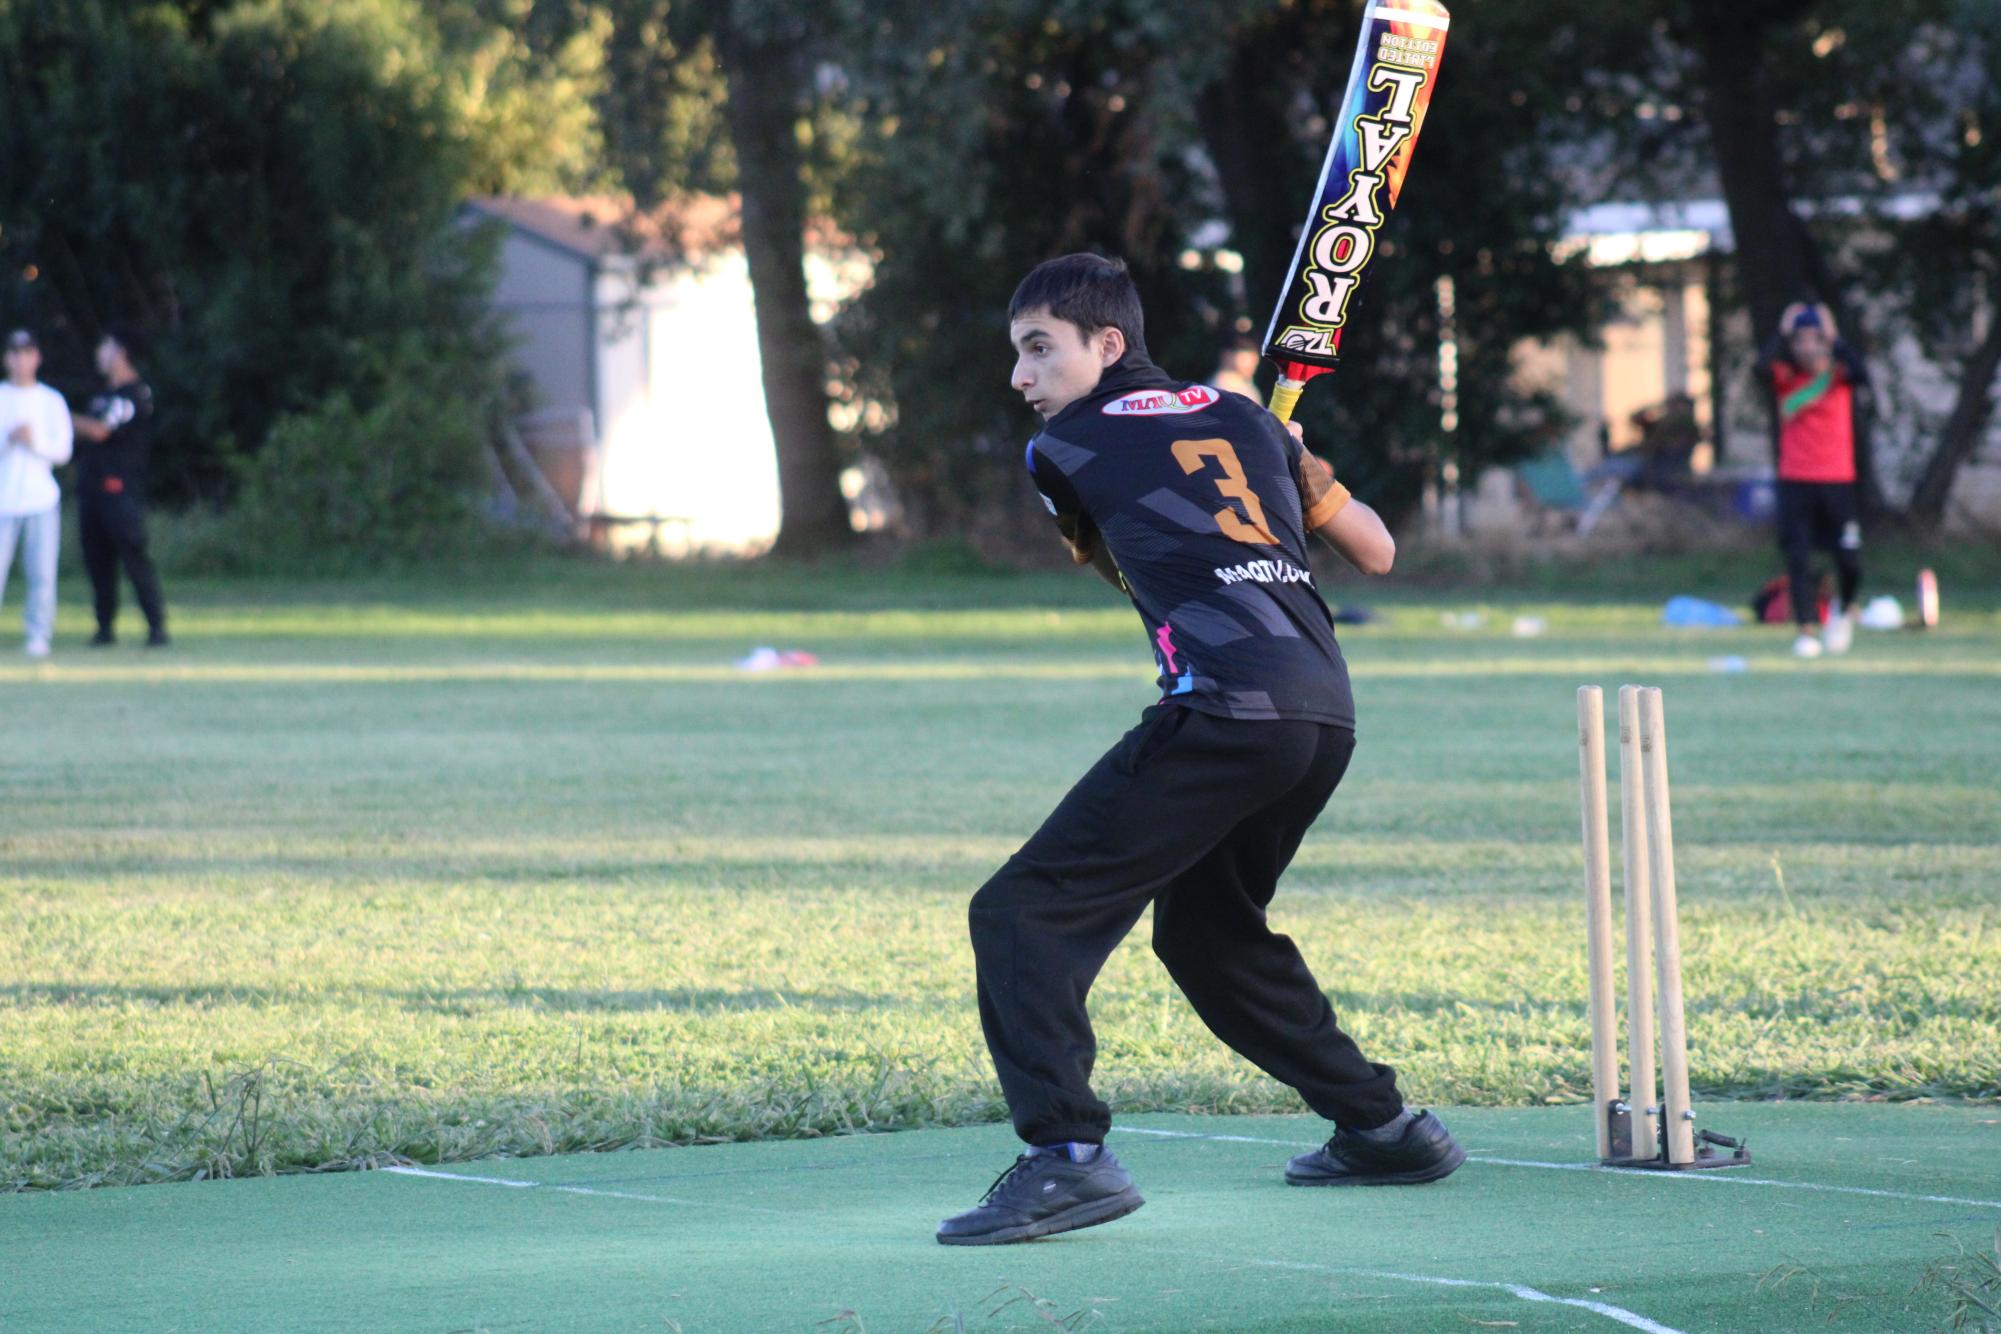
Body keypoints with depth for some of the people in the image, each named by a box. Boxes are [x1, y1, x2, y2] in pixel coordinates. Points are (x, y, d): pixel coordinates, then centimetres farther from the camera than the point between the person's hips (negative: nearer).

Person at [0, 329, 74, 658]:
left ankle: (39, 636, 3)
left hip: (41, 498, 1)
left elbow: (63, 451, 4)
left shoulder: (52, 401, 12)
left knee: (42, 572, -4)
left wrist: (35, 441, -12)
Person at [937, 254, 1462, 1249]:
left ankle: (1065, 1156, -24)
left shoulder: (1064, 451, 8)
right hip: (1327, 712, 7)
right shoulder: (1244, 417, 21)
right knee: (1208, 926, 29)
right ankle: (1382, 1127, 32)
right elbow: (1375, 552, 25)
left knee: (1023, 912, -7)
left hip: (1226, 708, -7)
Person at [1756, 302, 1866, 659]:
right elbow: (1763, 367, -17)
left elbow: (1860, 373, -20)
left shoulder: (1838, 375, 3)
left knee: (1849, 558, -1)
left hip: (1837, 480, -1)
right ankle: (1807, 630, 4)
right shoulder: (1785, 378, 5)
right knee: (1797, 557, -5)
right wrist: (1782, 334, -15)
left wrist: (1833, 340, -19)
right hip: (1795, 480, 1)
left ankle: (1844, 608, 29)